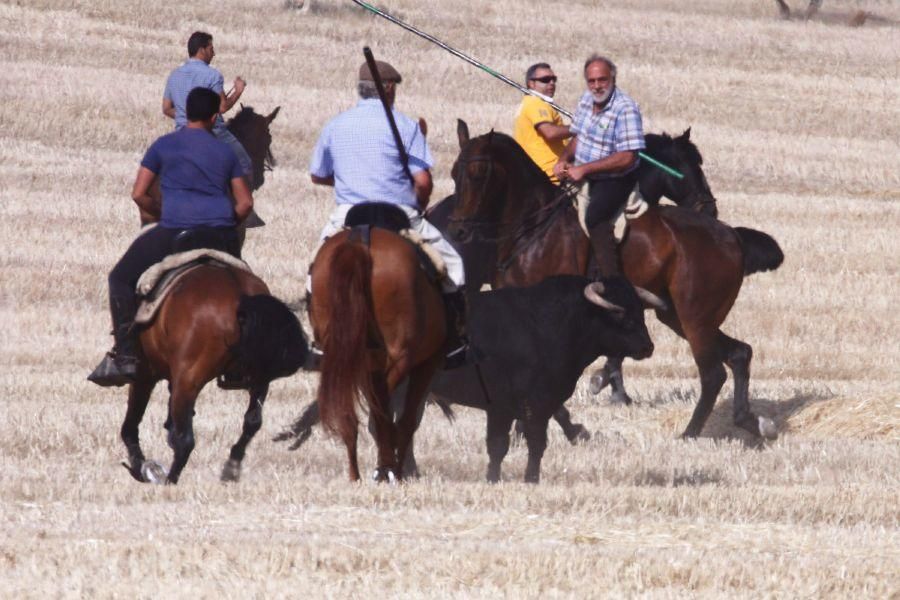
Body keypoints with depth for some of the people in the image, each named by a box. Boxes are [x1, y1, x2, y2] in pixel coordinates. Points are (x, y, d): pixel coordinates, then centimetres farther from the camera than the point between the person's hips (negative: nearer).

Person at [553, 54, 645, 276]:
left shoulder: (625, 109, -22)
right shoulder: (587, 100, 3)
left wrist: (584, 169, -25)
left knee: (595, 217, -27)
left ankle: (611, 279, -26)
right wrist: (564, 159, -3)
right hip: (587, 177, 8)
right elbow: (578, 137, 18)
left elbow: (626, 158, -26)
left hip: (615, 180, -8)